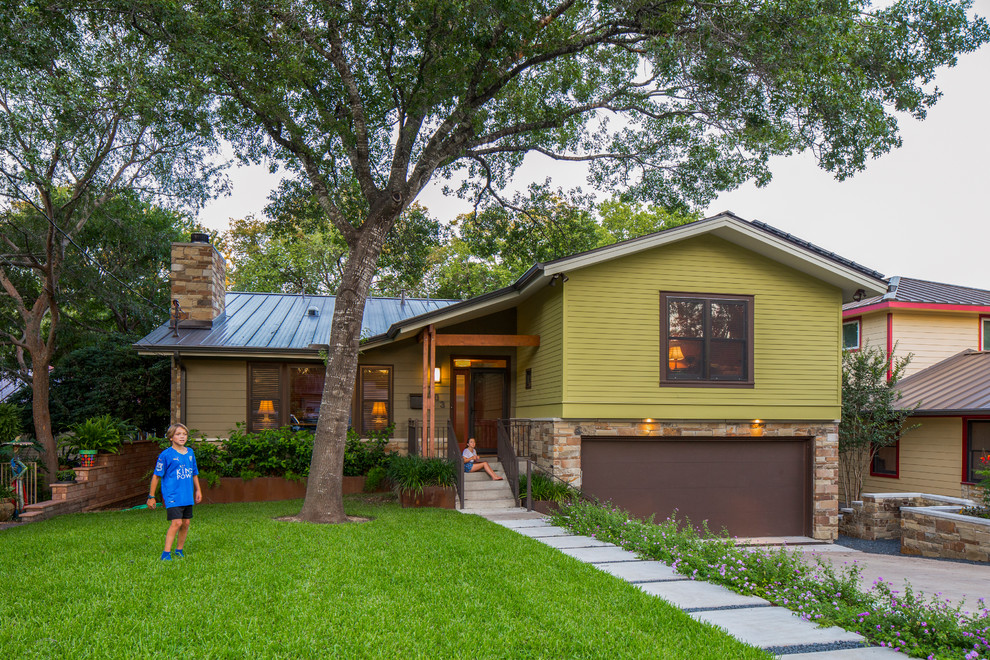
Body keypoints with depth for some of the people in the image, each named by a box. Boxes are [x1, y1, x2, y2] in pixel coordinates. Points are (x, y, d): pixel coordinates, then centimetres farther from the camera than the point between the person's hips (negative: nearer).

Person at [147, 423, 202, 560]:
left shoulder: (190, 453, 10)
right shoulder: (166, 455, -7)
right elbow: (156, 476, -2)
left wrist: (198, 490, 20)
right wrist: (151, 497, -1)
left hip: (187, 496, 6)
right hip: (172, 496, -6)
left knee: (186, 523, 8)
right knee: (176, 522, -14)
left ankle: (179, 550, 23)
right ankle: (166, 553, -7)